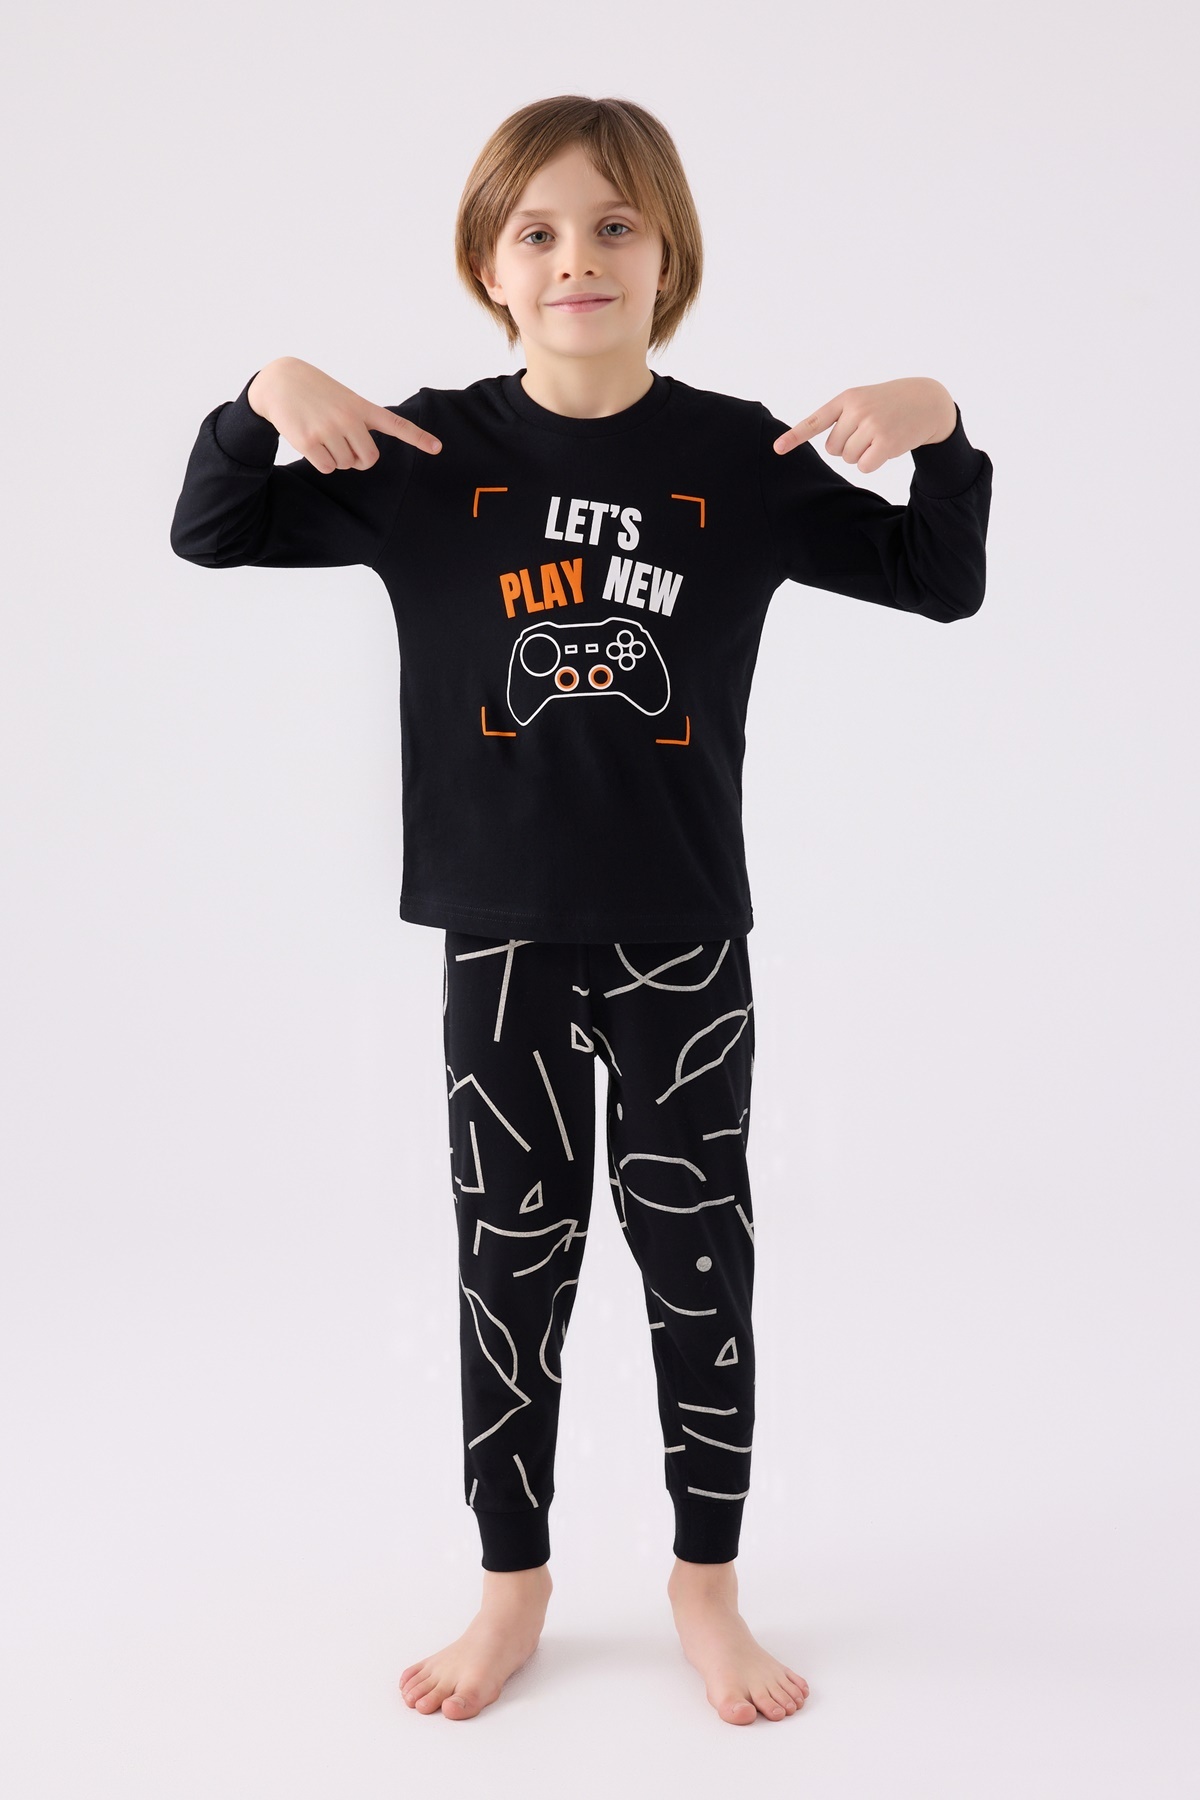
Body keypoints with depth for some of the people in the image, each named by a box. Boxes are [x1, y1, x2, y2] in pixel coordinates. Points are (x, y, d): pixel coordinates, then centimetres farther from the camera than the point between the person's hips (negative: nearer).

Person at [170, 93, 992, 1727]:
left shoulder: (741, 456, -2)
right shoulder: (431, 453, -1)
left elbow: (944, 586, 3)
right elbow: (211, 538, 4)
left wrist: (939, 427, -14)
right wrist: (265, 398, -14)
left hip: (687, 930, 0)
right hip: (501, 927, 0)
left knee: (700, 1255, 9)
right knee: (511, 1254, 10)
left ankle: (706, 1584, 28)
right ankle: (514, 1587, 28)